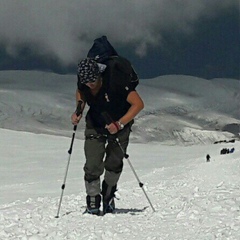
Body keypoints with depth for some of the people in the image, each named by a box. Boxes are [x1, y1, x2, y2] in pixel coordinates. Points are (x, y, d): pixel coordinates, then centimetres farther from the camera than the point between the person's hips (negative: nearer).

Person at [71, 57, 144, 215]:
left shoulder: (115, 80, -33)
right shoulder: (83, 82, -19)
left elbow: (138, 104, -30)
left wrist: (119, 124, -34)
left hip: (119, 126, -2)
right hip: (95, 126, 2)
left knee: (114, 164, 9)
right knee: (92, 166, -10)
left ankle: (108, 196, 33)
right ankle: (93, 201, 4)